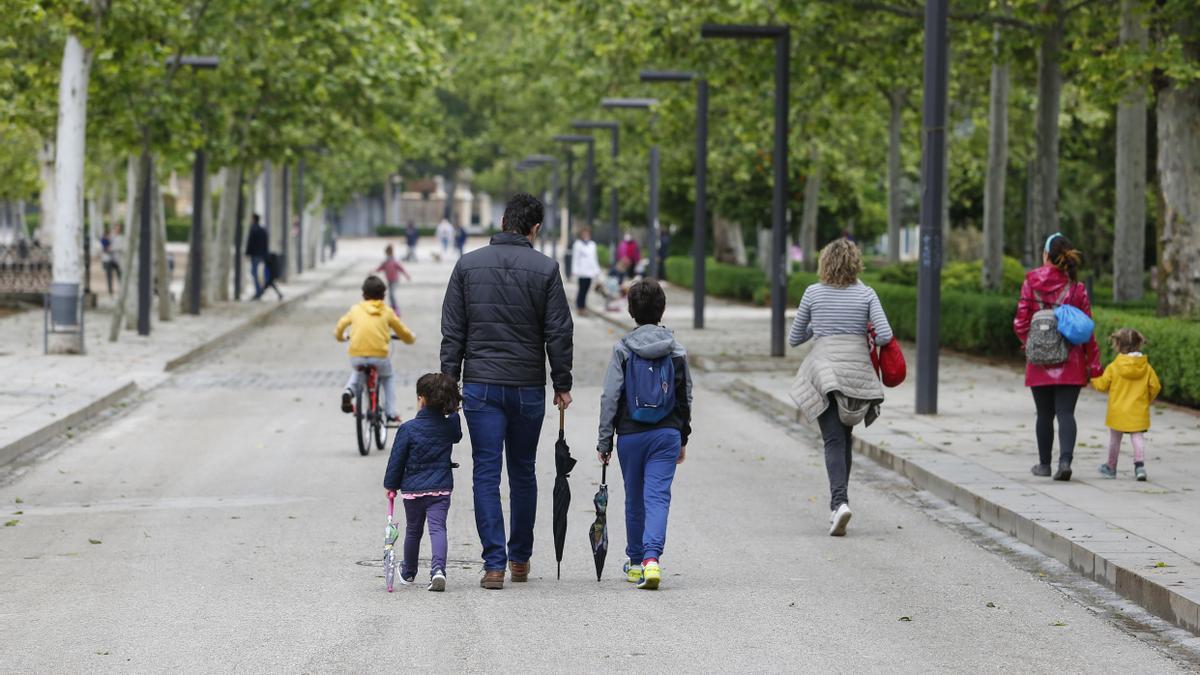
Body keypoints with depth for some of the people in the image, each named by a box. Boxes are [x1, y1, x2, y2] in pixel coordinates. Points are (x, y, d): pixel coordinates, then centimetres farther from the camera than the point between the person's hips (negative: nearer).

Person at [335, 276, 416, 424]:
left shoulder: (355, 309, 11)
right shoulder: (387, 312, 9)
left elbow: (340, 325, 21)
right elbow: (403, 332, 17)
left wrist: (340, 337, 43)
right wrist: (410, 338, 40)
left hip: (356, 356, 1)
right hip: (379, 356, -1)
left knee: (357, 371, 37)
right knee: (388, 378, 30)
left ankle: (349, 391, 8)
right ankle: (391, 413, 21)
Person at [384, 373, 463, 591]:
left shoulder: (407, 429, -11)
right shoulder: (450, 425, -1)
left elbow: (396, 460, -5)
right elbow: (457, 435, 24)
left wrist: (391, 485, 8)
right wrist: (452, 410, 33)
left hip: (413, 489, -1)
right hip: (441, 488, 1)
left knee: (413, 531, 16)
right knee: (437, 527, -7)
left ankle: (408, 572, 34)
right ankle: (438, 568, -31)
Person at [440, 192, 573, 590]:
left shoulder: (468, 265, 2)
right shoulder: (545, 269, -3)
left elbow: (452, 331, 2)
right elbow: (559, 332, -2)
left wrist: (449, 381, 7)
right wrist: (562, 385, 6)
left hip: (480, 386, 0)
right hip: (528, 388, 0)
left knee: (486, 474, 0)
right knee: (523, 472, 14)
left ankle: (494, 564, -7)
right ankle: (520, 559, 21)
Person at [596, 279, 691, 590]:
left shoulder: (622, 349, -5)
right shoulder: (676, 350, 3)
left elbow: (610, 397, -5)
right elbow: (685, 397, 9)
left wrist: (604, 441, 1)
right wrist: (683, 439, 20)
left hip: (630, 434, -1)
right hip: (667, 434, 1)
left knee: (634, 499, 14)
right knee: (658, 496, -5)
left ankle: (635, 561, 25)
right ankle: (651, 558, -23)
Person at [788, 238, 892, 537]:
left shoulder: (813, 293, 1)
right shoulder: (866, 294, 0)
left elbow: (794, 339, 9)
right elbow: (885, 335, -8)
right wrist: (871, 341, 13)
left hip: (824, 372, -2)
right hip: (857, 370, 2)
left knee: (834, 441, -6)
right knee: (845, 438, 17)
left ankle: (840, 501, -25)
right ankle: (838, 503, 21)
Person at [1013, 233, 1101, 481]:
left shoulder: (1031, 281, -3)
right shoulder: (1077, 288, -2)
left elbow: (1020, 323, -3)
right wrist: (1093, 364, 6)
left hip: (1040, 361, 0)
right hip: (1070, 363, 0)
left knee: (1045, 414, 12)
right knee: (1066, 413, -2)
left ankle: (1044, 464, 22)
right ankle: (1065, 459, -21)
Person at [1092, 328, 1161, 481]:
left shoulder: (1113, 367, -9)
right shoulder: (1146, 367, -1)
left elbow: (1102, 385, -5)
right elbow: (1155, 386, 1)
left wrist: (1093, 380, 16)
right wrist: (1148, 399, 18)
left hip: (1118, 410, -2)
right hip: (1139, 411, 2)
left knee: (1114, 439, 13)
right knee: (1137, 437, 2)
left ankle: (1111, 468, 26)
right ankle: (1140, 464, -18)